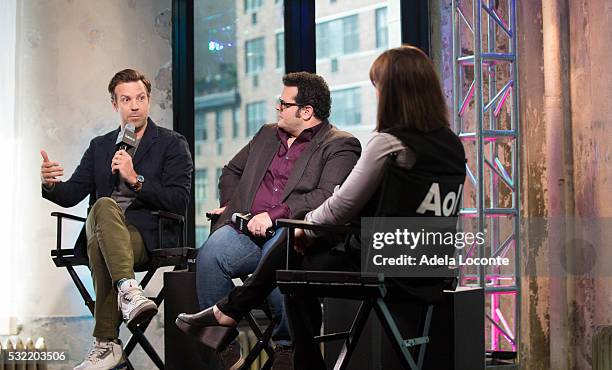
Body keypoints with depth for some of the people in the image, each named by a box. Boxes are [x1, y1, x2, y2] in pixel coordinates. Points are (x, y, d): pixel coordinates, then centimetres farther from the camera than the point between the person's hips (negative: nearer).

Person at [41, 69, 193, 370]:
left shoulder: (172, 144, 10)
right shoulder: (100, 147, 23)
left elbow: (179, 202, -3)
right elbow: (71, 195, 13)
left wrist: (135, 179, -13)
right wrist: (50, 184, -11)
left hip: (149, 234, -3)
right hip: (101, 228, 3)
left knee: (100, 247, -36)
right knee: (104, 205, -35)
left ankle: (107, 345, -35)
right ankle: (128, 290, -48)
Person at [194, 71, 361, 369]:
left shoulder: (340, 145, 5)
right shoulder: (267, 135, 28)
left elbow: (328, 196, -11)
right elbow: (231, 171, 40)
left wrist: (274, 214, -17)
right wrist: (230, 203, 18)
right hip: (246, 229, 5)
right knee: (209, 255, -27)